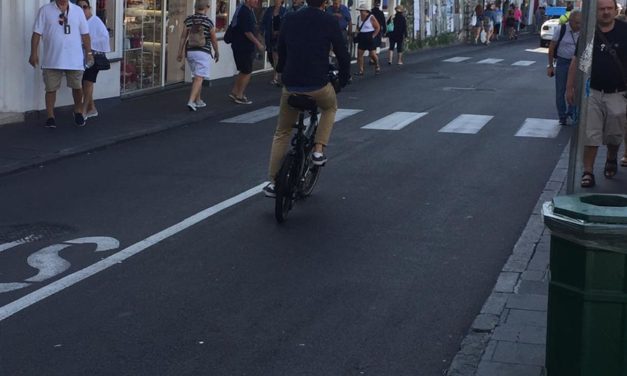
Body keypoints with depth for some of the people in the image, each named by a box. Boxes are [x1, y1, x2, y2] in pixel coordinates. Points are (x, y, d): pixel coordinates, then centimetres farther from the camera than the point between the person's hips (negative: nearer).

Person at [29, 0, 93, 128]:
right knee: (51, 88, 3)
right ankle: (50, 116, 13)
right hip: (52, 60, -1)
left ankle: (78, 112, 29)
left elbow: (85, 34, 8)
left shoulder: (78, 10, 5)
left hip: (74, 59, 1)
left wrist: (89, 53, 4)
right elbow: (37, 33, -3)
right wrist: (34, 53, -8)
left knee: (77, 87, 8)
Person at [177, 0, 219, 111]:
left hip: (190, 51, 5)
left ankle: (198, 101, 28)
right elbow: (214, 39, -1)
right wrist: (217, 52, 13)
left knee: (196, 76, 21)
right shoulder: (208, 21, -8)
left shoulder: (188, 20, 2)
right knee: (199, 78, -8)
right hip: (203, 52, -5)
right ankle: (191, 101, -22)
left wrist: (180, 52, 6)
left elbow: (183, 37, 1)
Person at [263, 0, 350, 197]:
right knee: (330, 107, 33)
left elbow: (280, 51, 17)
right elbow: (342, 53, 1)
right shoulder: (329, 21, -2)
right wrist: (344, 78, 18)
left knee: (282, 133, 19)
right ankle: (318, 150, 17)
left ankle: (273, 182, 14)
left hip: (291, 86, 3)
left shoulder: (289, 20, 8)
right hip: (319, 86, -3)